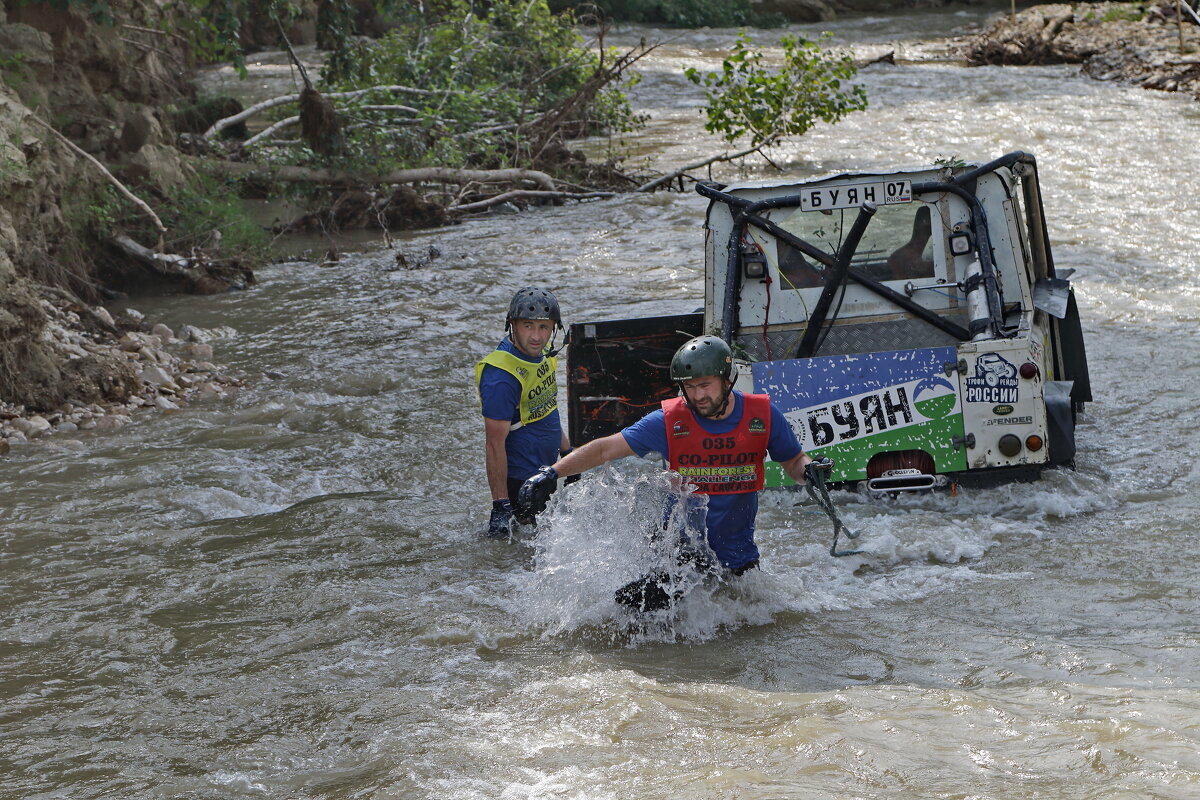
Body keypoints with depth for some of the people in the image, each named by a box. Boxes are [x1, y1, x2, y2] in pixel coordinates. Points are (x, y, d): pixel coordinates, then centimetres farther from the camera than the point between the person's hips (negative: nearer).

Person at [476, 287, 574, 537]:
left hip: (547, 471, 9)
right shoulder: (501, 377, -27)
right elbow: (495, 444, -26)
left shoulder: (542, 352, 0)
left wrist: (567, 451, 22)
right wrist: (500, 506, -26)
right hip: (520, 481, -9)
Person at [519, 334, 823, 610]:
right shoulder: (670, 421, -10)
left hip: (740, 559, 2)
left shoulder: (762, 415, -6)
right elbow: (607, 449, -7)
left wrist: (808, 470, -16)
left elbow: (794, 461, 8)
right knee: (630, 603, -21)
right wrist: (551, 472, -17)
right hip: (684, 550, -2)